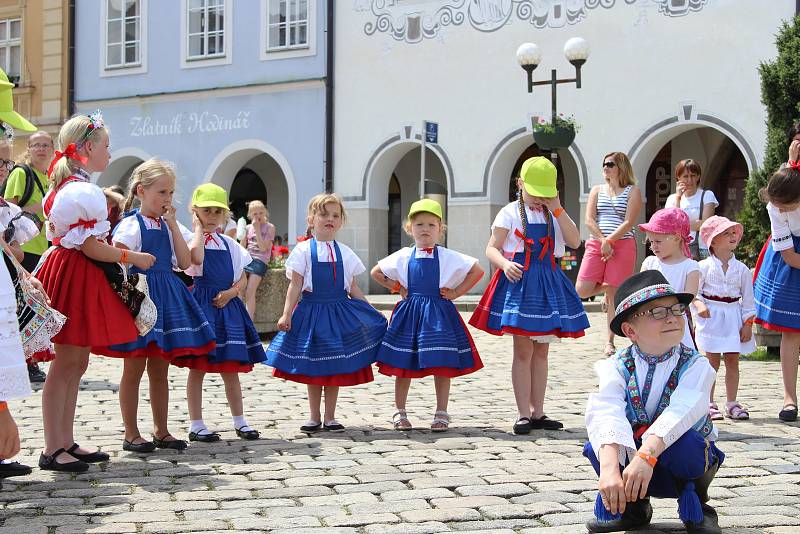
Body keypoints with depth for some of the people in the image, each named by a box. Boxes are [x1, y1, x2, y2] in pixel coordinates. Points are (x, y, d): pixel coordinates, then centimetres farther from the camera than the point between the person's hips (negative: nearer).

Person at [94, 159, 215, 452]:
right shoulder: (131, 224, -8)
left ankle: (161, 431, 20)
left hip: (166, 296, 7)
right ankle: (131, 434, 8)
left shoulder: (169, 226, 12)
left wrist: (173, 225, -2)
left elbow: (184, 262, 2)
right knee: (134, 370, 1)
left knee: (160, 370, 12)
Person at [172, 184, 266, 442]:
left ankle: (240, 421, 18)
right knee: (198, 368, -2)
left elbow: (242, 277, 16)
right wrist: (198, 228, -13)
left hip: (226, 303, 5)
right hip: (201, 304, -5)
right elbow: (196, 256, -26)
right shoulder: (193, 239, -3)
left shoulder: (229, 243, 14)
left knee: (231, 368, 10)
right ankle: (196, 425, 5)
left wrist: (231, 292, -4)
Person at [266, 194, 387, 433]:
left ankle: (330, 417, 15)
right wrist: (286, 315, -10)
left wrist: (372, 313, 8)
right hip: (311, 311, -2)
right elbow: (295, 286, -2)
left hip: (339, 312, 2)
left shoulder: (344, 252, 8)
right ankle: (314, 417, 17)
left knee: (336, 368, 5)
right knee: (312, 368, 5)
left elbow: (352, 288, 11)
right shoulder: (304, 250, -1)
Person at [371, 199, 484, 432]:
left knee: (442, 364, -3)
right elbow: (376, 273, 15)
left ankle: (441, 414, 8)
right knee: (402, 365, 3)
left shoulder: (448, 257, 1)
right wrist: (397, 288, 6)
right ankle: (400, 413, 14)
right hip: (409, 313, 1)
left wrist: (456, 292, -1)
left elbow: (477, 271, 4)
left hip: (439, 313, -1)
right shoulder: (403, 257, 5)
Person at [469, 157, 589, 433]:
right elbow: (492, 248, -7)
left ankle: (537, 412, 16)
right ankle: (523, 414, 0)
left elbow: (575, 242, -4)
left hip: (548, 282, 5)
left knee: (541, 351, 9)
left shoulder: (555, 215, 12)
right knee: (523, 350, -4)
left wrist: (557, 209, -7)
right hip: (520, 279, -5)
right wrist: (505, 264, -27)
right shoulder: (510, 213, 0)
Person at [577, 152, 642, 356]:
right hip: (596, 245, 3)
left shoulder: (633, 191, 4)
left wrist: (609, 241, -14)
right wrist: (602, 242, -10)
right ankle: (605, 288, 25)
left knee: (615, 295, -3)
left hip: (623, 246, -3)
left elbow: (629, 222, -6)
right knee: (582, 291, -9)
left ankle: (610, 341, 8)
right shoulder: (597, 190, 14)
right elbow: (589, 220, 4)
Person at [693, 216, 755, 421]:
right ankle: (709, 404, 7)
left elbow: (748, 298, 6)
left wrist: (747, 323, 2)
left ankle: (732, 403, 15)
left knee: (733, 360, 6)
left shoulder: (742, 269, 4)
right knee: (712, 361, 0)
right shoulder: (704, 267, -4)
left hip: (733, 318, 3)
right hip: (711, 317, -3)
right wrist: (699, 304, -20)